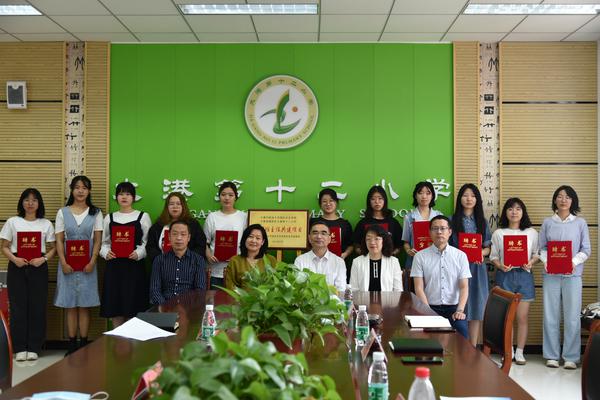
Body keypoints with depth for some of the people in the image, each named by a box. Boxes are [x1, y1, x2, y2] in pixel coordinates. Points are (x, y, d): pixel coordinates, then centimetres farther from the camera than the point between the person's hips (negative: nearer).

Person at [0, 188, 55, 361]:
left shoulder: (46, 224, 7)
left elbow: (52, 249, 6)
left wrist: (43, 259, -13)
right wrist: (14, 259, -14)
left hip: (38, 267, 0)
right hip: (17, 267, 0)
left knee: (37, 306, 1)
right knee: (18, 306, 0)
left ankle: (33, 347, 10)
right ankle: (19, 348, 9)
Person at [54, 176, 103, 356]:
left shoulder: (95, 213, 5)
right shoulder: (63, 212, 6)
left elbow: (98, 240, 1)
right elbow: (59, 240, 2)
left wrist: (92, 262, -10)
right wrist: (63, 263, -9)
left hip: (87, 264, 0)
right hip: (68, 264, 1)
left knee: (84, 305, 2)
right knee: (70, 305, 4)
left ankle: (83, 344, 8)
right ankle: (72, 345, 10)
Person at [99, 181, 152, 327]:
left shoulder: (143, 216, 5)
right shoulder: (109, 218, 13)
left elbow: (148, 242, 1)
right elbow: (104, 242, 13)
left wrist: (139, 253, -16)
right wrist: (106, 252, -6)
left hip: (134, 265, -2)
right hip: (114, 266, 2)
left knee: (132, 307, -3)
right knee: (114, 305, 4)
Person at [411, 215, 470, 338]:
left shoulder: (460, 256, 6)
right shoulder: (420, 256, 2)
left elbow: (464, 287, 1)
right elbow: (419, 288, -2)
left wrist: (460, 310, -14)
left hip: (453, 307, 1)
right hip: (430, 307, -1)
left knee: (462, 330, -26)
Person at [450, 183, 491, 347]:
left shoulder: (482, 222, 11)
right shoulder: (452, 221, 2)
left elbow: (488, 247, 12)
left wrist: (482, 252, -9)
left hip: (477, 269, 3)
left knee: (476, 309, 5)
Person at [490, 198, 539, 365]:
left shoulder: (532, 233, 7)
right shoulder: (498, 233, 5)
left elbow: (536, 254, 8)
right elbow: (493, 256, 6)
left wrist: (531, 262, -11)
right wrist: (500, 266, -13)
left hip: (524, 275, 1)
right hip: (504, 276, 0)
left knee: (522, 317, 1)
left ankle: (520, 352, 11)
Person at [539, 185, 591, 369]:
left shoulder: (580, 223, 5)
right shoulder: (547, 223, 7)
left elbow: (586, 249, 4)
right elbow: (542, 247, 8)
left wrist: (574, 262, -12)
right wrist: (546, 261, -11)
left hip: (572, 275, -1)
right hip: (551, 275, 1)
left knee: (572, 317, 0)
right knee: (550, 316, 3)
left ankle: (571, 357, 9)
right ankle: (551, 356, 12)